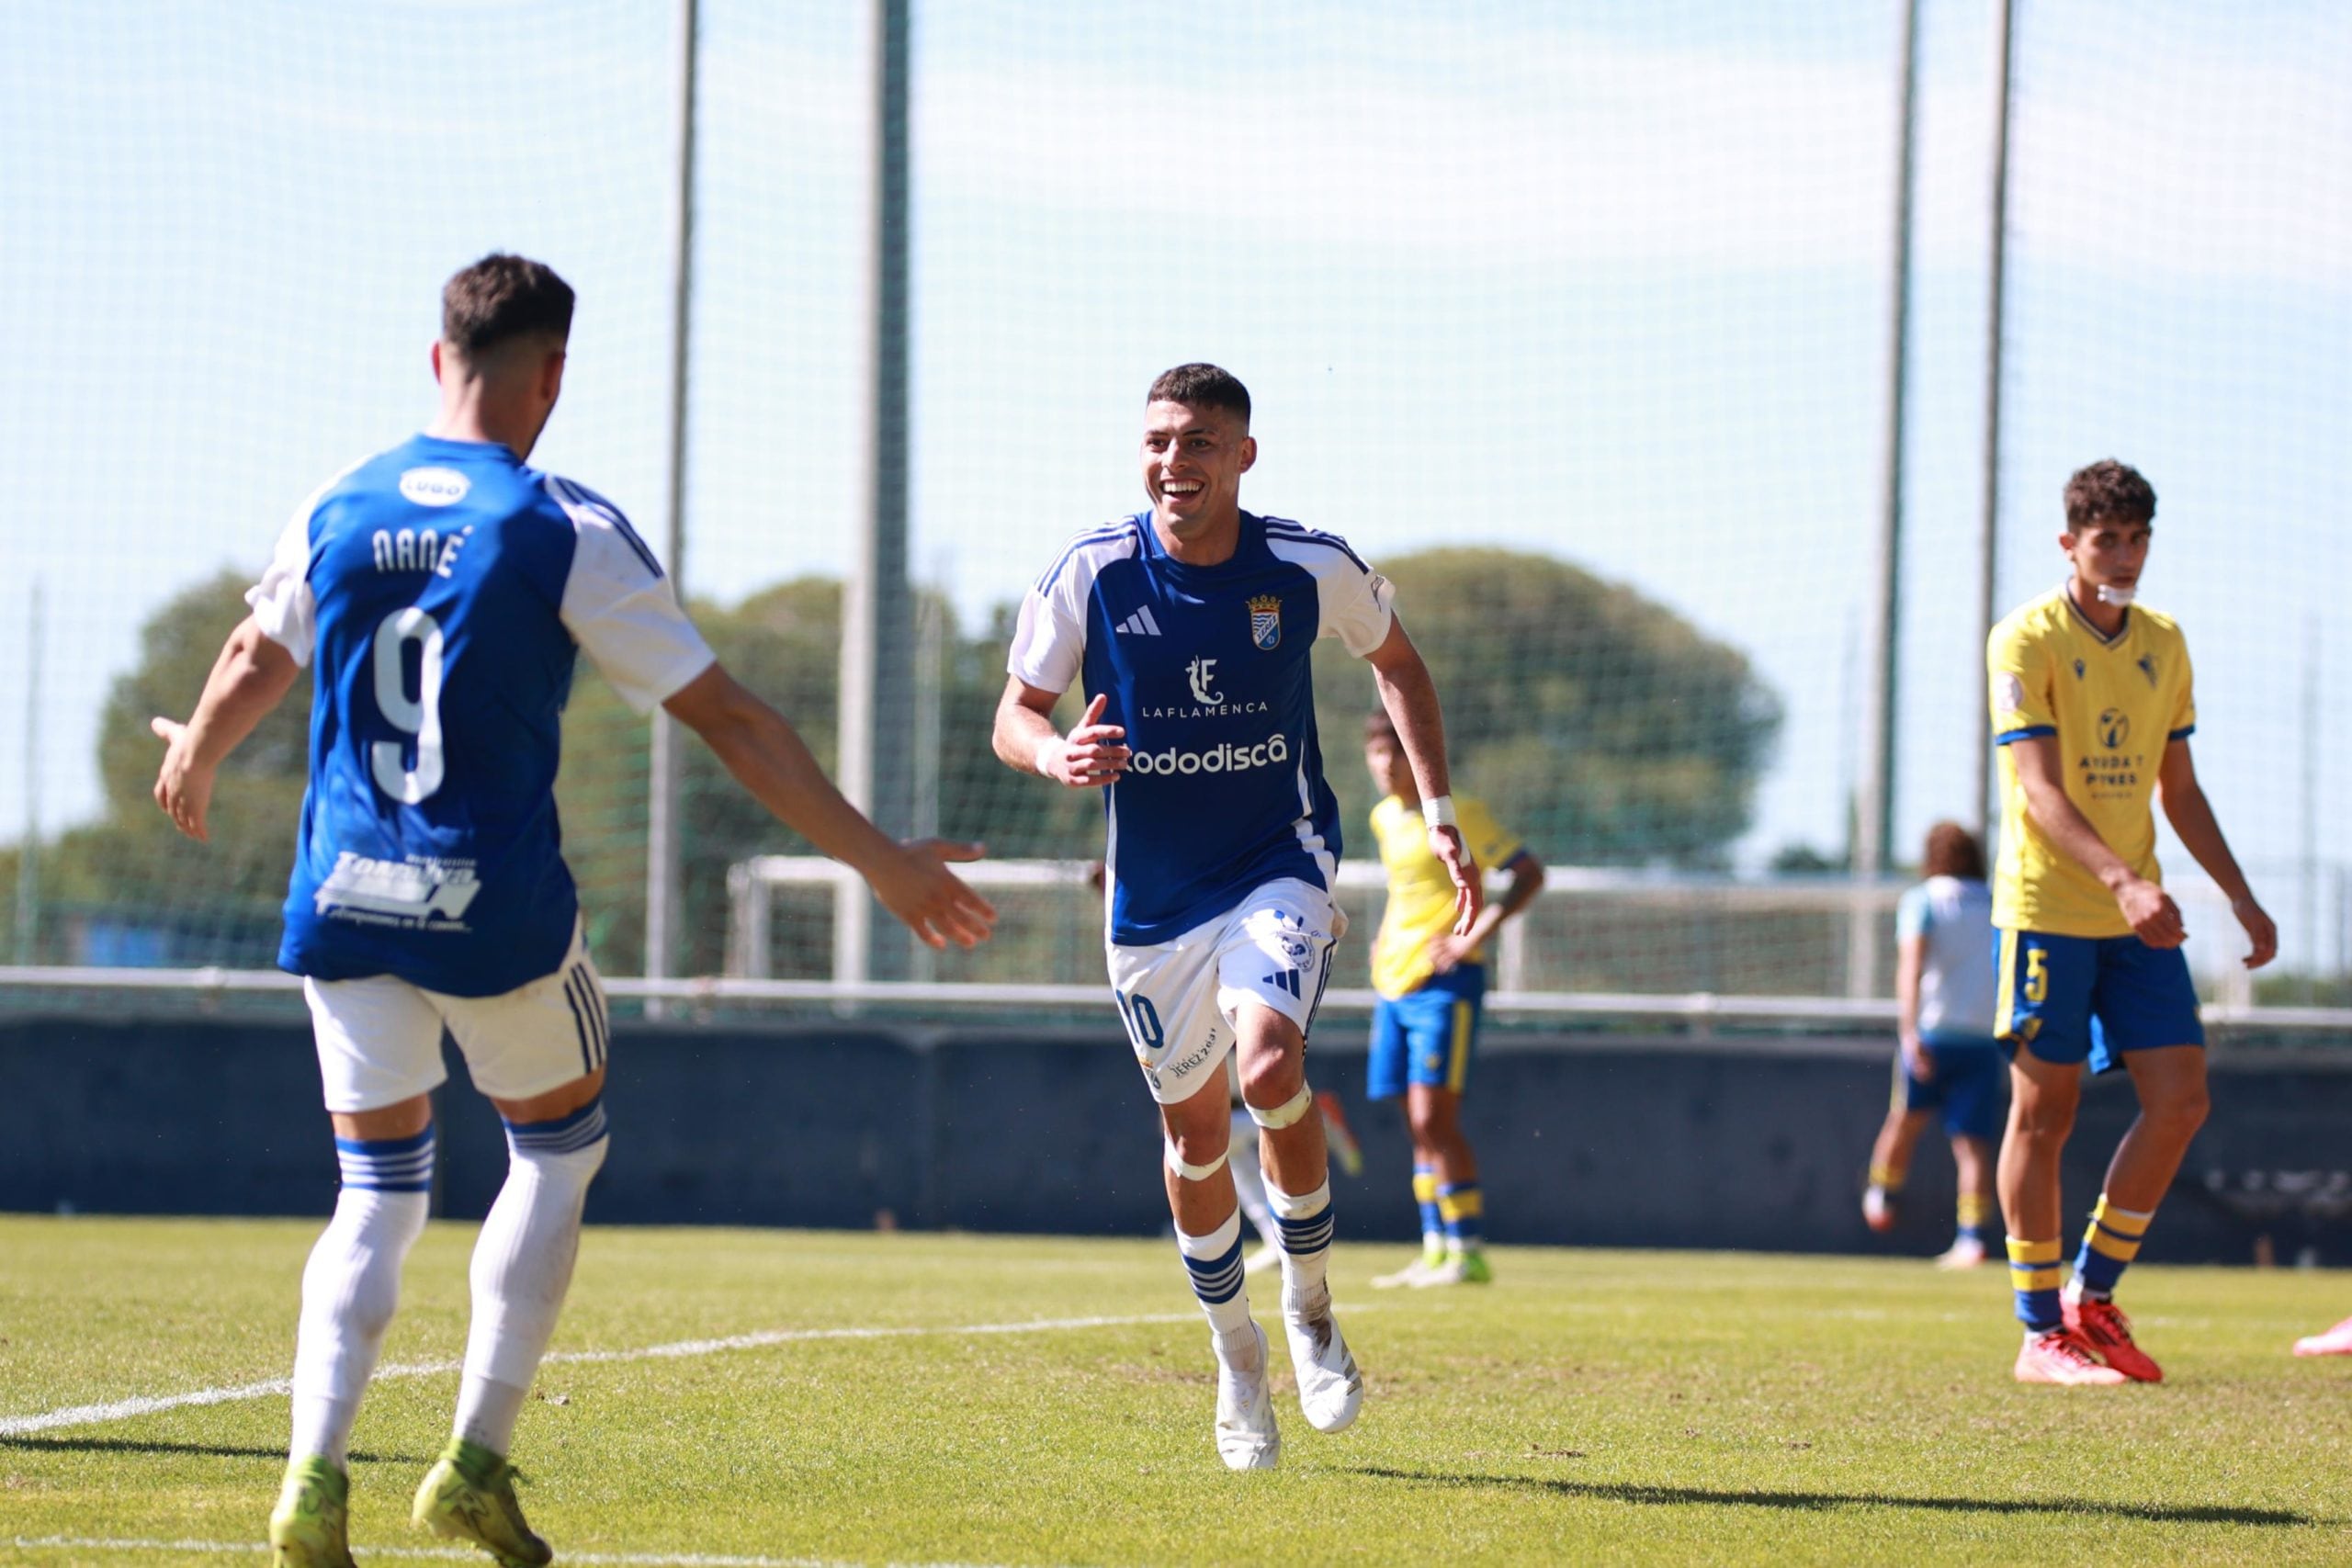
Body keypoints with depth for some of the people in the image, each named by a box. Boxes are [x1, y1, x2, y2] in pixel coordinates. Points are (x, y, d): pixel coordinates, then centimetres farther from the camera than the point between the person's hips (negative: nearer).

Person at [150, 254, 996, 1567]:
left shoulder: (336, 512, 4)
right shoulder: (568, 532, -8)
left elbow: (257, 665, 21)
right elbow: (726, 718, -8)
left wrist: (194, 765, 43)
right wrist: (881, 861, -3)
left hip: (346, 903, 4)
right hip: (500, 914, -4)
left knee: (378, 1198, 12)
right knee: (560, 1150, 19)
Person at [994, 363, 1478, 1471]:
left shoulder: (1310, 570, -9)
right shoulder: (1090, 575, -11)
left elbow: (1395, 662, 10)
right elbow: (1015, 714, -2)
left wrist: (1439, 815, 6)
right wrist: (1058, 755, -26)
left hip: (1280, 867, -2)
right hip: (1153, 899, 2)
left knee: (1270, 1066, -26)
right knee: (1196, 1135, 7)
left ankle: (1310, 1304, -2)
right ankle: (1235, 1355, 32)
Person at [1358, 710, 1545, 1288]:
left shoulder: (1459, 813, -9)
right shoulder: (1384, 818, 14)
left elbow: (1529, 872, -12)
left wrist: (1477, 933, -20)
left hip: (1444, 982, -8)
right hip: (1394, 982, 8)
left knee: (1434, 1118, -14)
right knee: (1420, 1127, 7)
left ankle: (1468, 1253, -13)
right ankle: (1435, 1251, 10)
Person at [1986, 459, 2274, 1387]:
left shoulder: (2163, 646, 11)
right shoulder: (2025, 642, -9)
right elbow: (2040, 791, -19)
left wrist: (2238, 895, 14)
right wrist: (2121, 879, -31)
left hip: (2137, 919, 6)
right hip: (2046, 908, -6)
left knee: (2179, 1101, -3)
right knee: (2043, 1114, -2)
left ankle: (2093, 1297, 11)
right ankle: (2041, 1335, 5)